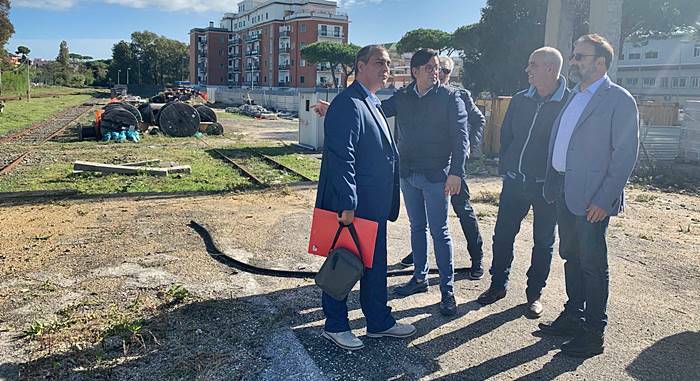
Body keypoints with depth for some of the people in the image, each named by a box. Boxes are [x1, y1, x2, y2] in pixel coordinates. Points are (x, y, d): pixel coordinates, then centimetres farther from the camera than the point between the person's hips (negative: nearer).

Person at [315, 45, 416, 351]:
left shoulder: (373, 104, 15)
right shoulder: (348, 104, -16)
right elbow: (341, 157, -23)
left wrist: (387, 203, 19)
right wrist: (347, 205, -24)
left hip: (374, 205, 10)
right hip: (351, 206, -10)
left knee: (375, 264, 18)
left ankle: (379, 322, 32)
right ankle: (335, 326, 24)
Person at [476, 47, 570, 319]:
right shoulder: (520, 100, 5)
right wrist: (505, 169, 6)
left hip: (547, 185, -4)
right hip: (514, 182, 4)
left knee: (543, 242, 10)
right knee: (502, 235, 8)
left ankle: (534, 294, 25)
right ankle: (498, 285, 26)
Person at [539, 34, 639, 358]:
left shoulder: (619, 100, -9)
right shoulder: (574, 97, 15)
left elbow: (625, 155, -13)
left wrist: (604, 200, -18)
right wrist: (552, 185, 9)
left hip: (591, 198, -7)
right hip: (564, 192, 7)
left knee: (592, 264, 2)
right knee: (571, 257, 17)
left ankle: (593, 333, 15)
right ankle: (573, 316, 31)